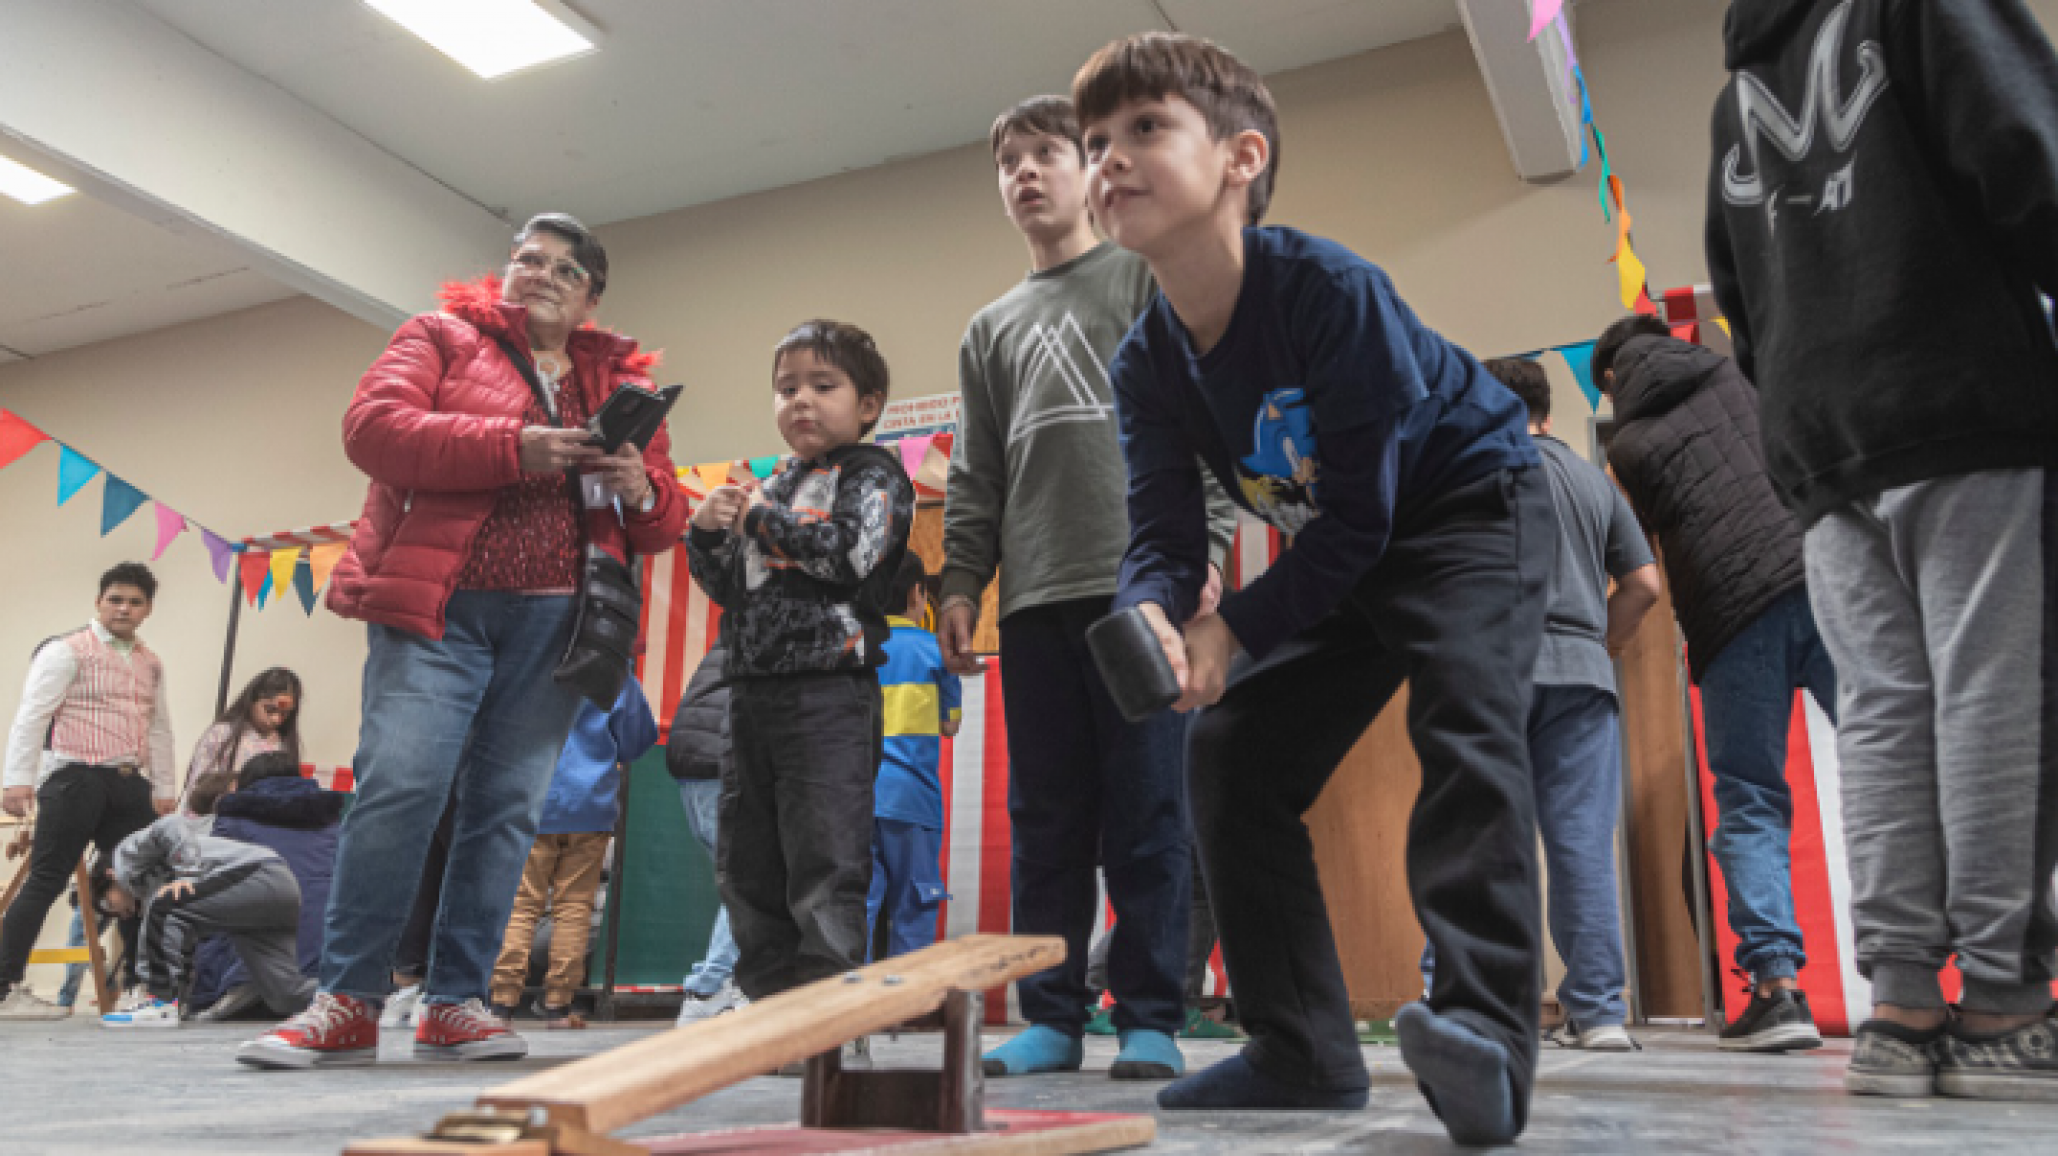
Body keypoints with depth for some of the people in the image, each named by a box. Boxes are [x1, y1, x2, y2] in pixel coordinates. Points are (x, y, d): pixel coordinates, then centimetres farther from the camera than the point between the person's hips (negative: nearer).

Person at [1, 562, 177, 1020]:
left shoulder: (150, 664, 17)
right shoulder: (67, 652, -3)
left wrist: (165, 787, 18)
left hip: (128, 782, 7)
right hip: (75, 776, -7)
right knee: (45, 882, -4)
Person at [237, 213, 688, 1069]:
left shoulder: (623, 385, 19)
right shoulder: (441, 337, 12)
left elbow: (666, 524, 18)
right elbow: (372, 426, -6)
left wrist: (642, 490, -7)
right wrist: (512, 447, -16)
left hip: (554, 622, 3)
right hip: (440, 609, -3)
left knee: (507, 807, 1)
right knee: (397, 787, -12)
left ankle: (455, 1003, 10)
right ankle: (348, 1003, -2)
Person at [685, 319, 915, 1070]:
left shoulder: (873, 475, 4)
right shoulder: (776, 486, 23)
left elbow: (848, 553, -15)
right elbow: (732, 590, 22)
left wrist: (761, 514, -5)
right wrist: (708, 534, 4)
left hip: (830, 686, -7)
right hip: (755, 689, 7)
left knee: (825, 860, -10)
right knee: (747, 862, 9)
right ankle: (773, 1006, 19)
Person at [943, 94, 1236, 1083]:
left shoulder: (1152, 276, 12)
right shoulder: (991, 329, 24)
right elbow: (975, 475, 20)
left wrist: (1202, 544, -10)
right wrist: (960, 581, 8)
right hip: (1034, 600, 4)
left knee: (1148, 813, -3)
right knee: (1045, 818, 5)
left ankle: (1150, 1019, 5)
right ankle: (1051, 1017, 12)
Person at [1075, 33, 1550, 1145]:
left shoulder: (1330, 289, -30)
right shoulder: (1144, 364, -11)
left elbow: (1358, 517, -28)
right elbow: (1163, 532, -15)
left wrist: (1234, 626, -33)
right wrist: (1151, 619, -38)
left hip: (1468, 502, -6)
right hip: (1338, 553, 7)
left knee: (1464, 719, -31)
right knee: (1229, 750, -2)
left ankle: (1487, 1029, -34)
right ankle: (1304, 1050, 2)